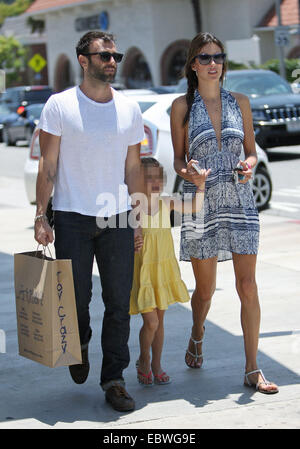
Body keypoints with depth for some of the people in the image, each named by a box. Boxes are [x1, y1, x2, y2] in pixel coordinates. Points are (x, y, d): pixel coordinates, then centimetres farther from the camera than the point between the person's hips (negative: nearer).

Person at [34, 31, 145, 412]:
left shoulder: (129, 109, 8)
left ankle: (113, 380, 11)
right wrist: (41, 215, -7)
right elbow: (48, 165, -1)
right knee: (76, 298, 4)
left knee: (119, 303, 1)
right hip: (72, 218, -2)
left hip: (117, 217, 3)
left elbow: (133, 168, 13)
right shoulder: (59, 105, -2)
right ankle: (79, 344, 37)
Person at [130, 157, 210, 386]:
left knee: (159, 320, 13)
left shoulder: (166, 203, -3)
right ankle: (143, 361, 18)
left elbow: (195, 207, -7)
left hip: (163, 269, 4)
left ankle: (156, 365, 27)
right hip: (141, 271, -4)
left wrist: (200, 185, -21)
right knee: (151, 322, -7)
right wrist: (131, 245, -27)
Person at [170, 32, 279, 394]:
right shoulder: (182, 106, 3)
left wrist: (249, 164, -9)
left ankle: (252, 369, 2)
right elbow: (178, 159, 6)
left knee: (247, 286, -5)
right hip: (200, 203, -1)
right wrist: (186, 173, -16)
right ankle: (197, 337, 40)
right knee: (204, 289, 8)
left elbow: (251, 150, 13)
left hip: (239, 202, 1)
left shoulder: (240, 102, 8)